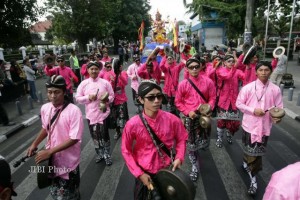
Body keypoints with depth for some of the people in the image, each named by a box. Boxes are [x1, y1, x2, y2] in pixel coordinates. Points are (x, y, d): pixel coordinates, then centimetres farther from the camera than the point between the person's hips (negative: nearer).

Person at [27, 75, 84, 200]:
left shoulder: (74, 111, -22)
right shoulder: (45, 108, -2)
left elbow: (74, 138, -23)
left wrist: (49, 151, -23)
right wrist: (34, 144, 4)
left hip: (68, 161, -6)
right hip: (52, 159, 6)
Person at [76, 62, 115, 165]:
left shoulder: (105, 82, -2)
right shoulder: (84, 83, 1)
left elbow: (112, 96, 2)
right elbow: (77, 98, 1)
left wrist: (107, 99, -19)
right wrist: (88, 97, -14)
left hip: (103, 113, -2)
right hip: (91, 114, 2)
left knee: (104, 135, 4)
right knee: (95, 136, 14)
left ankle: (107, 155, 23)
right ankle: (99, 154, 34)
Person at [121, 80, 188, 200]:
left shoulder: (172, 120, -17)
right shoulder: (133, 124, -20)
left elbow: (181, 140, 1)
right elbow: (126, 151, -8)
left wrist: (179, 158, -13)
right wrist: (139, 173, -11)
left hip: (167, 170, 1)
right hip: (144, 172, -1)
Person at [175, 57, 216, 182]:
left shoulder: (208, 82, -3)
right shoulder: (183, 84, -5)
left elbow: (212, 98, 2)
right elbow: (178, 102, 0)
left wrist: (209, 108, -16)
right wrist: (188, 112, -11)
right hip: (189, 117, -1)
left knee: (204, 142, 12)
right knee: (191, 143, 4)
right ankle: (195, 167, 21)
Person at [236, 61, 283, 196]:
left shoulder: (275, 89, -3)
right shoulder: (248, 87, -8)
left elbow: (279, 107, 3)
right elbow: (238, 104, -5)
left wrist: (277, 117, -18)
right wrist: (253, 110, -17)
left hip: (265, 126, 1)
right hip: (249, 124, -1)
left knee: (258, 153, 9)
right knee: (249, 151, 12)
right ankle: (252, 176, 36)